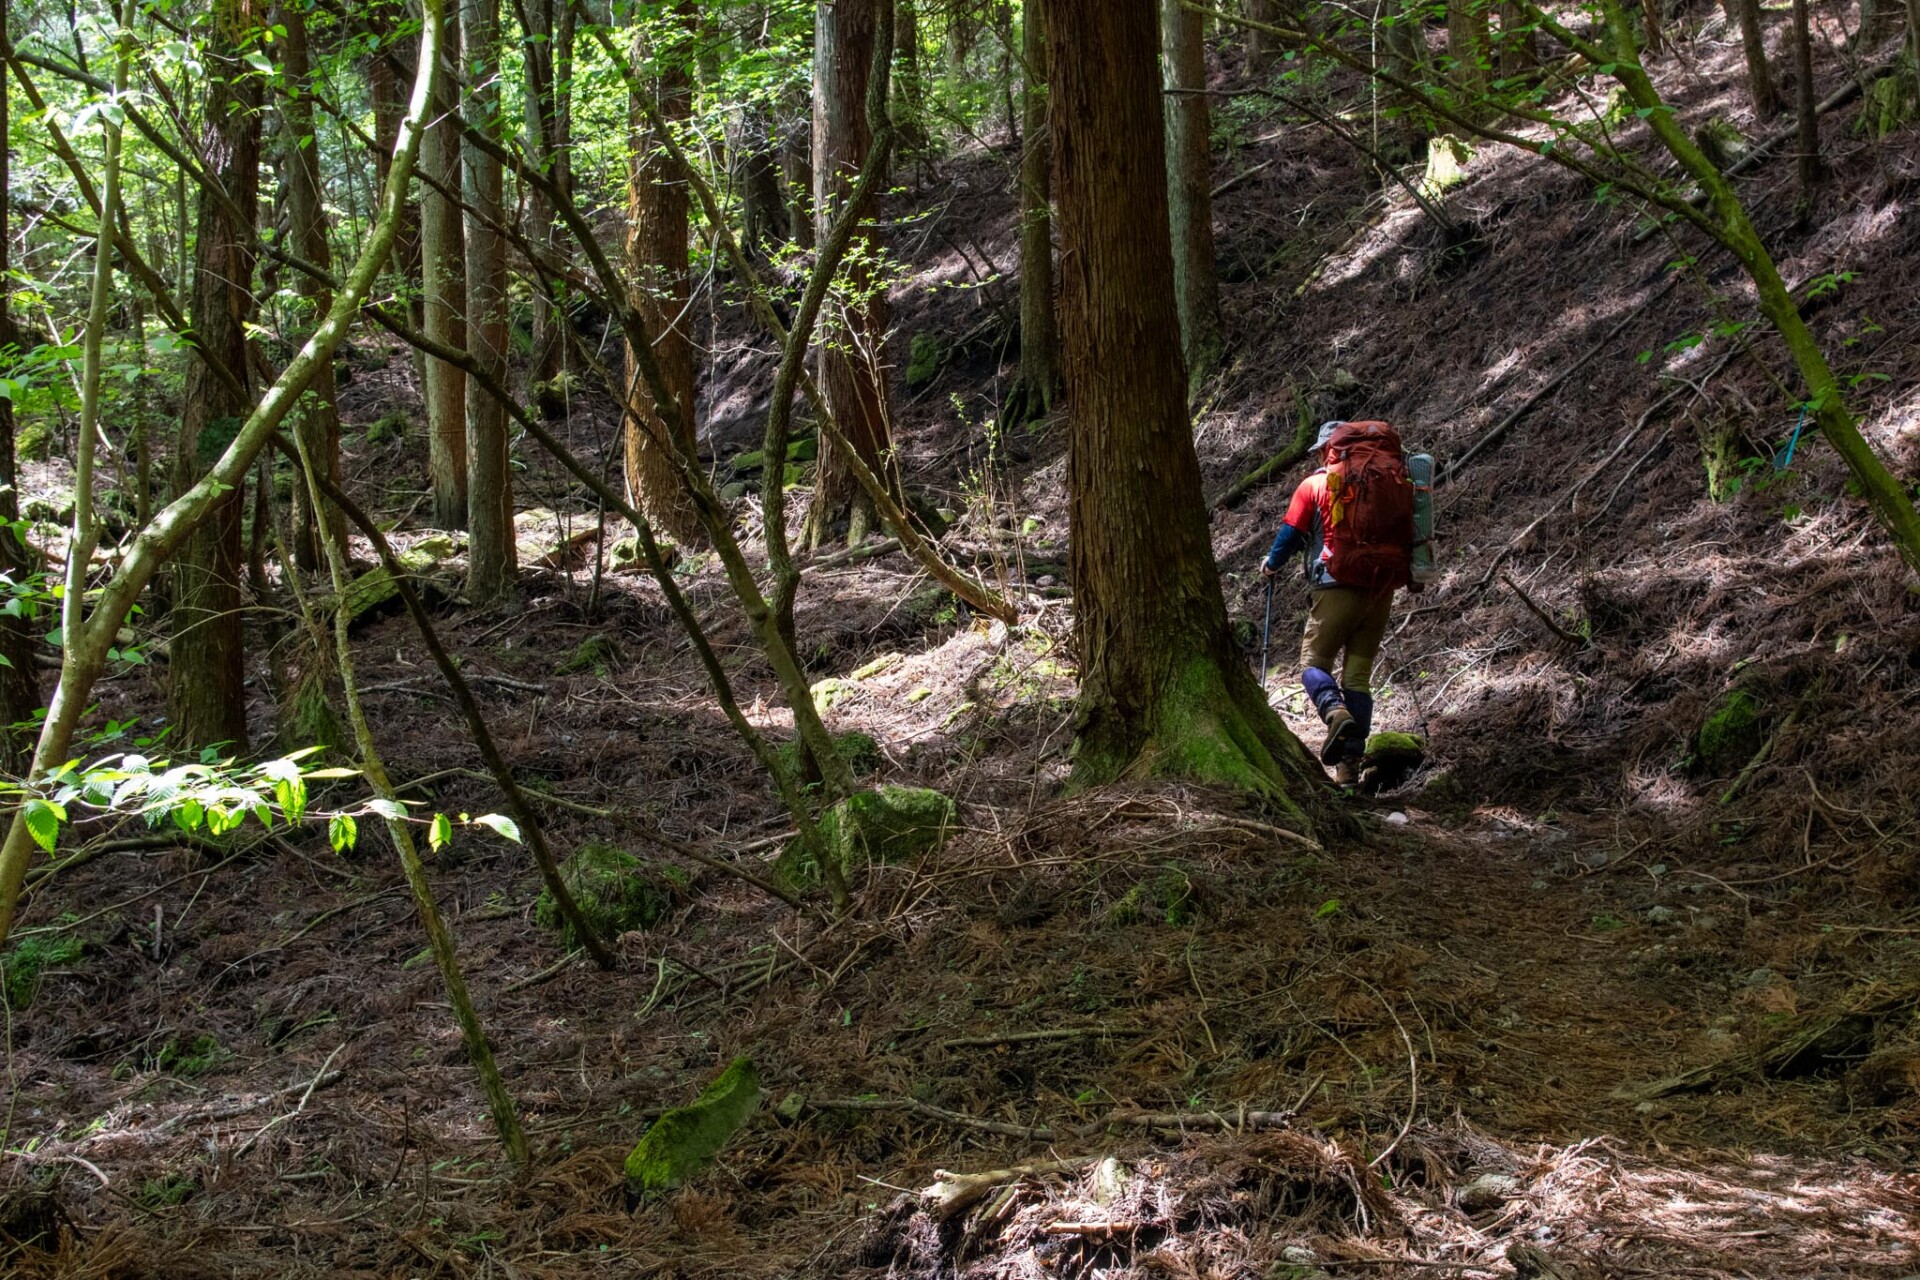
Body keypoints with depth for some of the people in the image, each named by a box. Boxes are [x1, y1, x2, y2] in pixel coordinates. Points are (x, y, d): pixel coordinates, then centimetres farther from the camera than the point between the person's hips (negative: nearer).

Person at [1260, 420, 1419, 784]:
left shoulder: (1314, 485, 1)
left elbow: (1291, 534, 4)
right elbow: (1405, 533, 17)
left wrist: (1272, 564, 23)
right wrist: (1410, 576, 33)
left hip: (1338, 587, -4)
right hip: (1382, 590, 4)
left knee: (1314, 661, 5)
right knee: (1359, 673, 8)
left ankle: (1336, 712, -28)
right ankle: (1350, 765, 4)